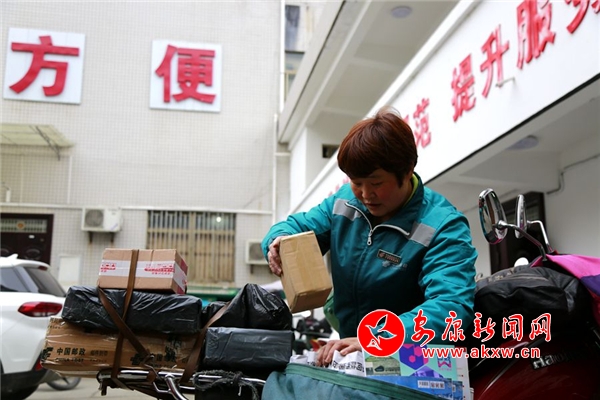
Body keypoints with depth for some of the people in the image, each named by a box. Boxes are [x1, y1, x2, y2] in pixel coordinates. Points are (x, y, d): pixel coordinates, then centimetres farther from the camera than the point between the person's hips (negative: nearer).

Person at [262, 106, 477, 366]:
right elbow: (296, 226, 10)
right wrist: (279, 241, -16)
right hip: (349, 350, 5)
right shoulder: (345, 200, 0)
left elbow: (451, 306, -30)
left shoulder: (444, 227, -17)